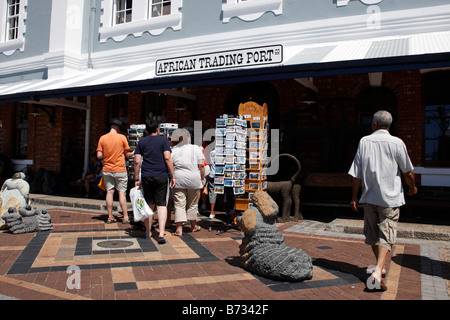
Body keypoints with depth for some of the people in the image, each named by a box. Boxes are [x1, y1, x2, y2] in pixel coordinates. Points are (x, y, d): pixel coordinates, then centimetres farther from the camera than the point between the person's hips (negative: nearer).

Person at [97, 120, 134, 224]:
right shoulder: (122, 137, -5)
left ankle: (110, 217, 10)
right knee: (122, 192, 2)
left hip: (107, 169, 3)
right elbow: (127, 155, -2)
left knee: (109, 192, 8)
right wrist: (133, 153, 18)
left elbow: (99, 156, -2)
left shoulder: (102, 138, 2)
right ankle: (125, 217, 2)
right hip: (120, 169, -3)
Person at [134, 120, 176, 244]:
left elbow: (137, 161, 4)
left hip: (146, 177, 3)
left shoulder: (141, 142, 9)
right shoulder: (163, 140, 2)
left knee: (149, 205, 12)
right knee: (161, 205, 1)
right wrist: (173, 175, -5)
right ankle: (161, 234, -9)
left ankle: (148, 233, 20)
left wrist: (136, 179, 9)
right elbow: (167, 158, -8)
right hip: (161, 176, -2)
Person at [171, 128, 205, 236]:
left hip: (178, 179, 0)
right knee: (192, 204, 15)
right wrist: (202, 179, 5)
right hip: (193, 179, 1)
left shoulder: (173, 150, 3)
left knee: (179, 204, 2)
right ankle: (193, 226, 29)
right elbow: (201, 165, -2)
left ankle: (179, 229, -5)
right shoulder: (196, 148, 3)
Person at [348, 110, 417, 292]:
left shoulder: (364, 141, -2)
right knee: (386, 235, -1)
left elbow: (356, 173, -2)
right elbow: (408, 172, 2)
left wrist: (354, 196, 5)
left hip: (369, 196, 2)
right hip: (390, 197, -2)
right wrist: (412, 188, 22)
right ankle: (378, 271, -17)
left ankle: (380, 268, 32)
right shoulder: (397, 143, -5)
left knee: (372, 233, 17)